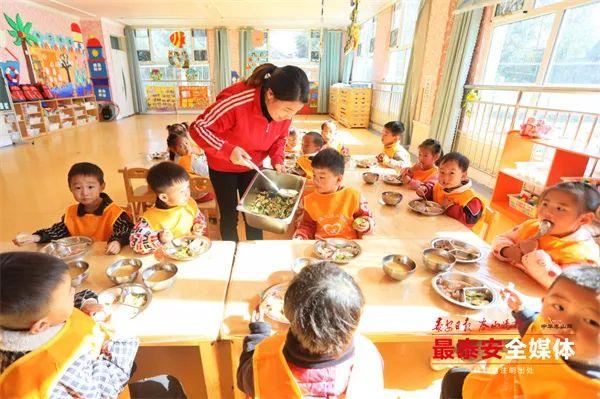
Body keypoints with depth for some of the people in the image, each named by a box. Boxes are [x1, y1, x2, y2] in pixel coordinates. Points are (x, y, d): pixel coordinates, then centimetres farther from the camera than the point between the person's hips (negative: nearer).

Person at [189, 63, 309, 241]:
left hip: (252, 166, 4)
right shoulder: (237, 103, -36)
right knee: (229, 216, 7)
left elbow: (280, 137, 2)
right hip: (223, 166, -4)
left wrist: (277, 160, -16)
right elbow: (198, 128, -27)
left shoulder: (286, 107, -18)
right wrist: (228, 150, -39)